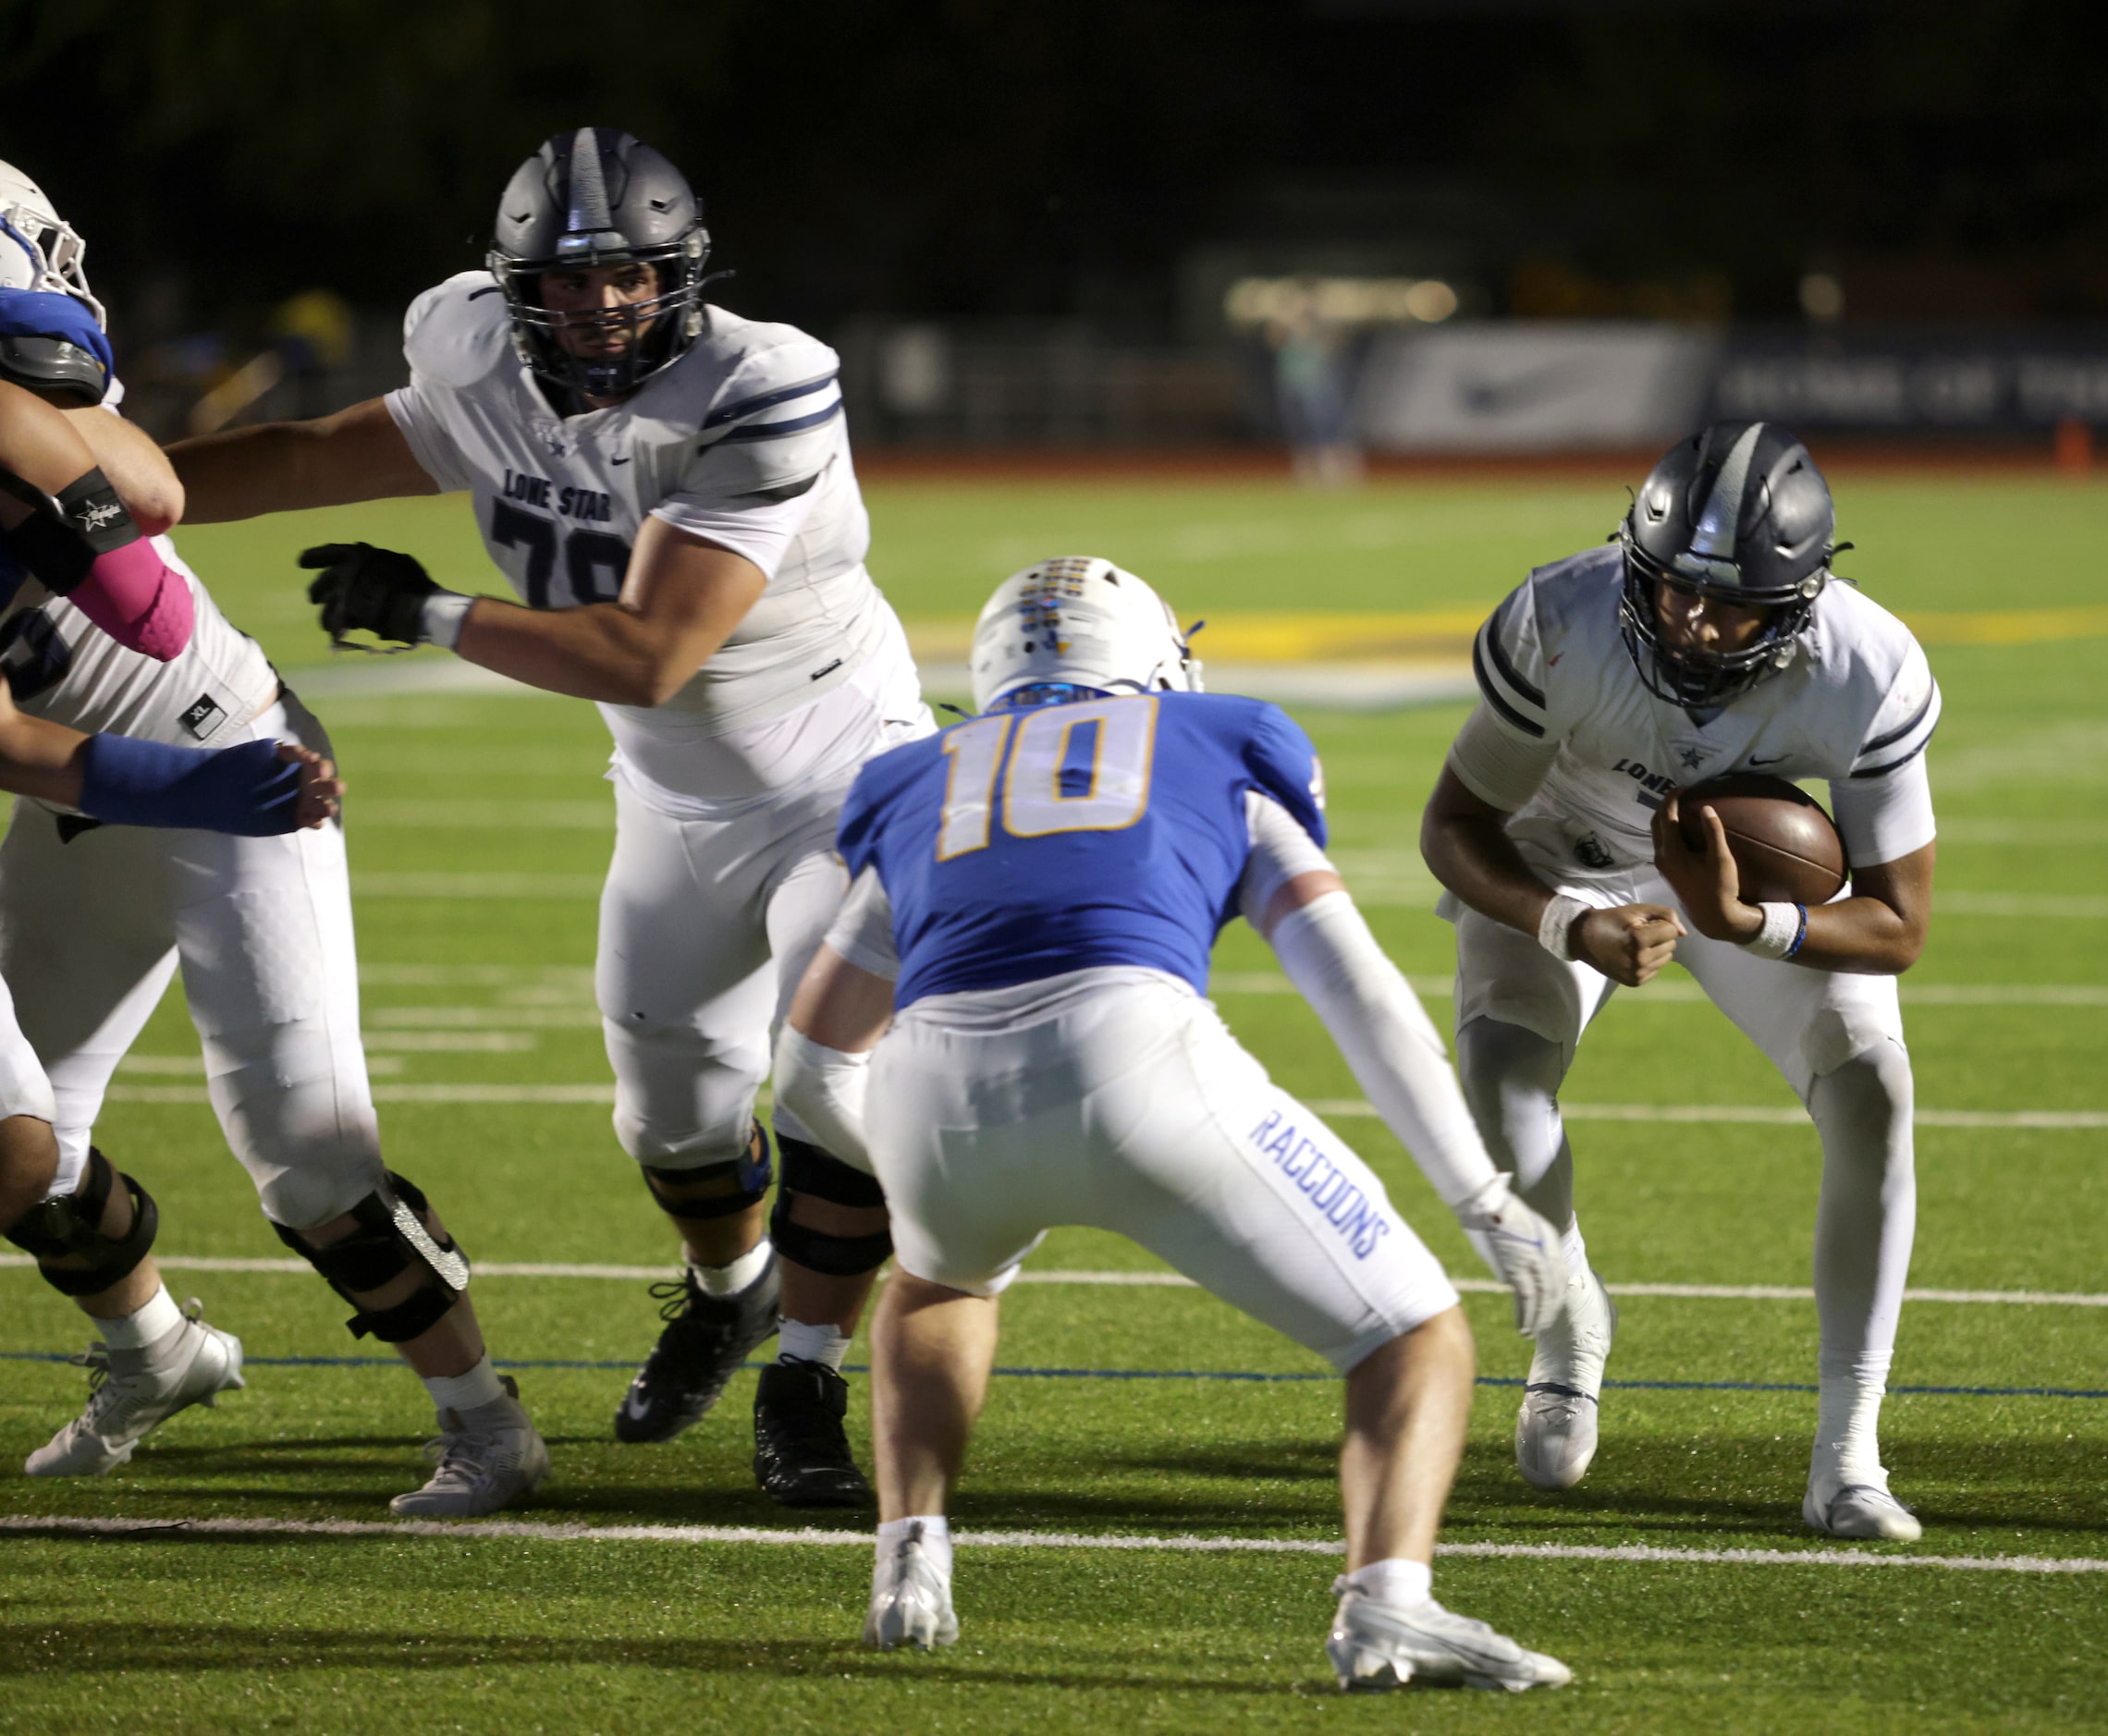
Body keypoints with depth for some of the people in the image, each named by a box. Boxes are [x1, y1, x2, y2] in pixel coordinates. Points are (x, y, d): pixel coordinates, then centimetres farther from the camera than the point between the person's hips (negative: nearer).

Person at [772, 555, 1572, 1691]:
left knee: (944, 1274, 40)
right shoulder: (1217, 761, 30)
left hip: (934, 1094, 3)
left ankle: (910, 1561, 23)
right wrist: (1485, 1202, 22)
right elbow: (1359, 993, 18)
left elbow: (813, 1070, 41)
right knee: (1419, 1345, 10)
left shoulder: (923, 795, 35)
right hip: (1128, 1055, -3)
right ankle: (1387, 1601, -17)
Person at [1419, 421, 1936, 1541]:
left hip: (1760, 865, 1)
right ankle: (1569, 1334, 7)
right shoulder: (1562, 624, -36)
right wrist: (1571, 927, -41)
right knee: (1499, 1068, -25)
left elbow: (1897, 925, -25)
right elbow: (1454, 826, -22)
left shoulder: (1871, 678, -34)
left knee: (1872, 1090, -21)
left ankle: (1847, 1459, -12)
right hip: (1565, 858, 0)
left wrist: (1742, 922, -44)